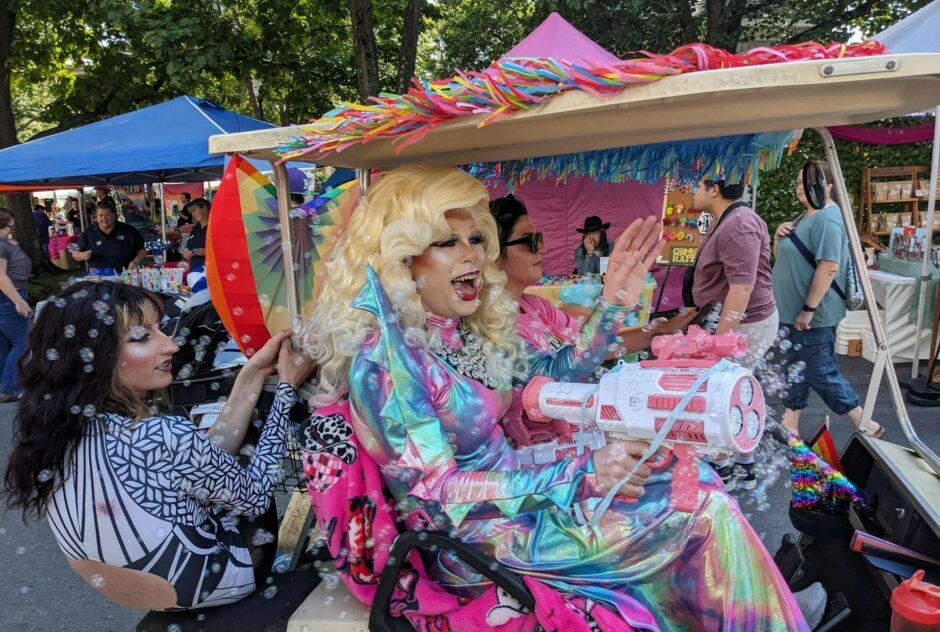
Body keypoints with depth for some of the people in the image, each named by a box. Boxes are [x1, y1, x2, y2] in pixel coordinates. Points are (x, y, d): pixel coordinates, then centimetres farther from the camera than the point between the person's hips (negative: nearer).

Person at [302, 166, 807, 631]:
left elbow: (556, 371, 14)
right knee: (701, 510, -9)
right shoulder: (383, 358, -21)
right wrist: (582, 473, -28)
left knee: (691, 483, 3)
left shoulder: (469, 332, 3)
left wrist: (614, 303, 1)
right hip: (476, 539, -7)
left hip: (515, 492, 8)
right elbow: (434, 490, -24)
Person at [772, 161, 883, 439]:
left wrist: (808, 309, -25)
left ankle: (867, 427, 13)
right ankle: (789, 427, 24)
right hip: (792, 313, 10)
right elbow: (783, 258, 20)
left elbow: (829, 267, -26)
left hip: (812, 316, -10)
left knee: (821, 373, -1)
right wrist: (779, 236, 0)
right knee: (795, 369, 14)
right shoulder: (805, 218, 14)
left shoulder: (827, 218, -18)